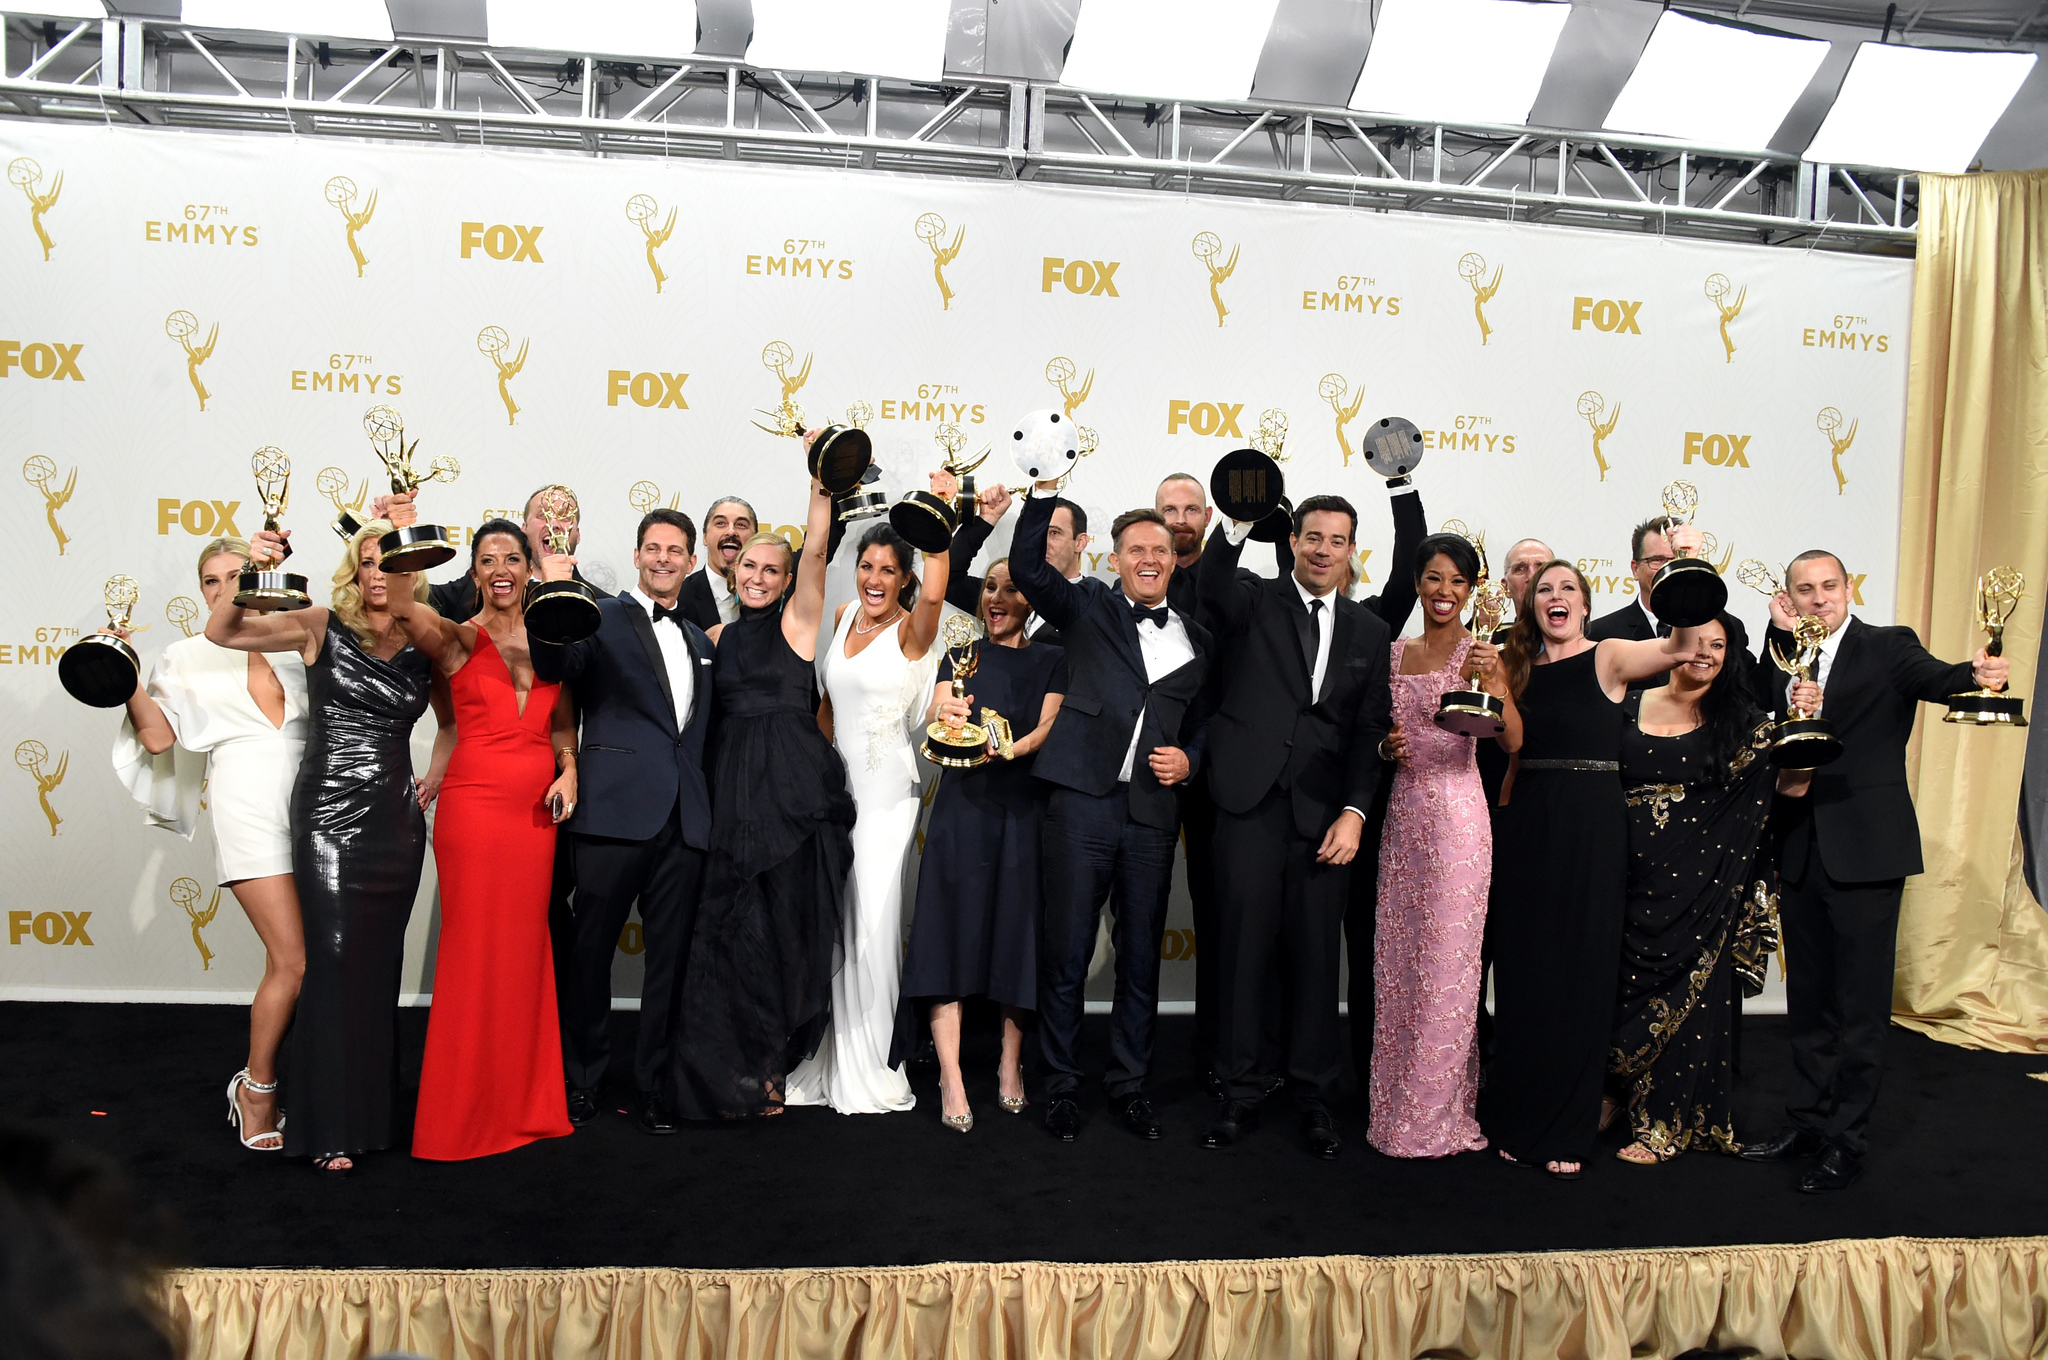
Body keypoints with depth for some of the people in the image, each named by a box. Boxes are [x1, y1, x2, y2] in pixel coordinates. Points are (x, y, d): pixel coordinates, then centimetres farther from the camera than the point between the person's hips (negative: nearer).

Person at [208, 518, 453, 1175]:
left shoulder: (424, 649, 7)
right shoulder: (323, 627, -1)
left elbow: (452, 719, 24)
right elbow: (221, 631, -9)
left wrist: (436, 774, 10)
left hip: (397, 819, 3)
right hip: (329, 815, -3)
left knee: (380, 960, 9)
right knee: (333, 956, -5)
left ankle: (374, 1106, 22)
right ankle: (332, 1126, 4)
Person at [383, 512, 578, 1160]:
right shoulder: (457, 639, -1)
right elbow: (404, 610, -22)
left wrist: (569, 769, 2)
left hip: (537, 809, 4)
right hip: (475, 804, -4)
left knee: (525, 948, 10)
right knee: (476, 948, -1)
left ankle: (525, 1104, 23)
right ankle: (466, 1114, 12)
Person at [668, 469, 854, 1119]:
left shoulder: (797, 622, 4)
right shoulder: (720, 638, 15)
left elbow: (815, 551, -9)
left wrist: (821, 485, -18)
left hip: (795, 789, -3)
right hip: (734, 790, 3)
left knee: (787, 924, 0)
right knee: (734, 927, 3)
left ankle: (766, 1067, 14)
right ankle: (742, 1071, 15)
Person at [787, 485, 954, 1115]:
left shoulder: (911, 630, -10)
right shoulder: (845, 616, 9)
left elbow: (934, 594, -33)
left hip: (885, 789, -6)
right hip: (835, 782, 6)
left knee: (872, 922, -3)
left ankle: (873, 1073, 10)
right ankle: (825, 1062, 22)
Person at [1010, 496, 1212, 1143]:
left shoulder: (1196, 639, 15)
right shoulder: (1089, 608, 6)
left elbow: (1202, 721, 21)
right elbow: (1027, 568, -8)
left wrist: (1188, 760, 1)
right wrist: (1043, 492, -16)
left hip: (1153, 810, 3)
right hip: (1083, 801, -3)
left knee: (1141, 956, 10)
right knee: (1066, 951, 2)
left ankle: (1130, 1085, 23)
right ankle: (1061, 1086, 15)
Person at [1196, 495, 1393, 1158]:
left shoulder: (1368, 631, 13)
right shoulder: (1253, 602, 7)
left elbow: (1368, 731, 9)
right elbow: (1212, 586, -18)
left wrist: (1354, 813, -3)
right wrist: (1236, 524, -36)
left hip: (1324, 813, 2)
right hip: (1251, 803, -2)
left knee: (1315, 953, 5)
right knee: (1244, 944, 2)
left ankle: (1314, 1093, 19)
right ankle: (1241, 1091, 14)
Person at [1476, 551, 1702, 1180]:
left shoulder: (1607, 658, -2)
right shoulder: (1520, 669, 11)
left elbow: (1683, 644, -18)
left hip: (1591, 832, -4)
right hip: (1527, 827, 4)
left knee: (1580, 974, 2)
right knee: (1522, 972, 7)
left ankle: (1568, 1129, 15)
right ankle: (1518, 1118, 20)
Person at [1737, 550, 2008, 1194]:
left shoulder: (1888, 647, -3)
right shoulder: (1780, 656, 11)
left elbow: (1934, 678, -23)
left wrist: (1978, 674, -43)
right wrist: (1793, 712, -18)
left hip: (1866, 850, -5)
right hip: (1801, 851, 5)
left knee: (1859, 1001, 0)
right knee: (1808, 996, 15)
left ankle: (1847, 1141, 9)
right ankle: (1807, 1120, 28)